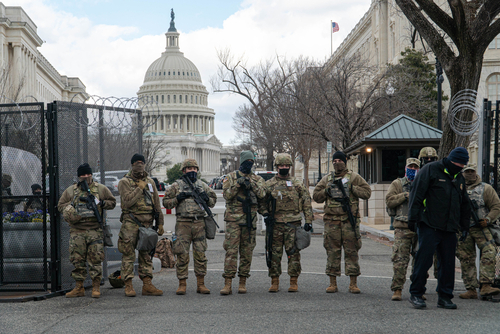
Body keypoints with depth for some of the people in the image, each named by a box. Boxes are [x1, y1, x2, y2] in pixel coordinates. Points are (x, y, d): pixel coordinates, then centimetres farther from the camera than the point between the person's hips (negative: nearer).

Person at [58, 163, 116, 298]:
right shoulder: (70, 190, 12)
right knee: (77, 259, 2)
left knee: (96, 259, -4)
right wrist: (74, 203, -3)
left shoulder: (101, 189, 10)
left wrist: (101, 203, -5)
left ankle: (96, 287, 2)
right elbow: (60, 205, 13)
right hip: (77, 230, 1)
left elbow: (112, 202, 14)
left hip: (95, 230, -1)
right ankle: (79, 288, 9)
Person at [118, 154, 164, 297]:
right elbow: (128, 201, -17)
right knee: (128, 255, -4)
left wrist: (160, 223, 11)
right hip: (131, 224, -5)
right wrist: (140, 188, -12)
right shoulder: (124, 182, -2)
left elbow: (157, 204, 16)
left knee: (146, 255, 6)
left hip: (147, 224, 5)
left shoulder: (150, 182, 14)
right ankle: (128, 285, -1)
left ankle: (147, 285, 7)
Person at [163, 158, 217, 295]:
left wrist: (207, 198, -1)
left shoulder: (202, 185, 14)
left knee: (200, 254, 2)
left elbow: (213, 201, 21)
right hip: (183, 223, -2)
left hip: (199, 223, 2)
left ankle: (201, 284, 9)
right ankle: (182, 284, 3)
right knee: (182, 254, -3)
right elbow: (166, 202, 6)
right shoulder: (176, 185, 6)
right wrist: (178, 198, -10)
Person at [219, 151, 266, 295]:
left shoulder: (257, 179, 13)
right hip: (233, 218, -2)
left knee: (247, 251, 5)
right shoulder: (231, 177, 7)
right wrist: (237, 184, -14)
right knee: (231, 250, -8)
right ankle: (228, 284, -9)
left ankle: (243, 282, 12)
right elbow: (226, 195, -2)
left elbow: (262, 194, -4)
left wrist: (252, 184, -15)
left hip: (250, 219, 2)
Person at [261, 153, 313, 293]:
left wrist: (308, 221, 2)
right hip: (275, 223, 1)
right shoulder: (269, 184, 10)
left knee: (293, 252, -2)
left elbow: (307, 202, 8)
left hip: (293, 223, -1)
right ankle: (274, 282, 8)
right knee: (275, 252, 1)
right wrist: (266, 212, -3)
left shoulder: (297, 184, 8)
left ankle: (293, 281, 4)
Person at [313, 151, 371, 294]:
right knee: (332, 251, 2)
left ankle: (353, 283, 3)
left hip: (349, 219, -2)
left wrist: (352, 188, -9)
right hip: (331, 219, 2)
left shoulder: (354, 177, 8)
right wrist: (327, 191, -3)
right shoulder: (327, 179, 15)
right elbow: (316, 196, 14)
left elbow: (367, 192, 2)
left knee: (351, 250, -2)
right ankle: (332, 283, 9)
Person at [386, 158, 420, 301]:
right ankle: (397, 289, -4)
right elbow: (389, 201, 0)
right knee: (400, 259, -8)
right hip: (402, 228, -3)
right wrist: (405, 195, -9)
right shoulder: (397, 184, 11)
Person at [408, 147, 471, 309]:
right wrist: (413, 219, -13)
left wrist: (464, 226, 22)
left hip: (449, 229, 6)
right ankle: (416, 294, 3)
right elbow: (416, 194, -9)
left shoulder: (459, 178, 18)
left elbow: (464, 204, 27)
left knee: (448, 263, 5)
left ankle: (445, 297, 13)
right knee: (424, 259, -7)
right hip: (429, 226, -6)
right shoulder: (430, 170, -4)